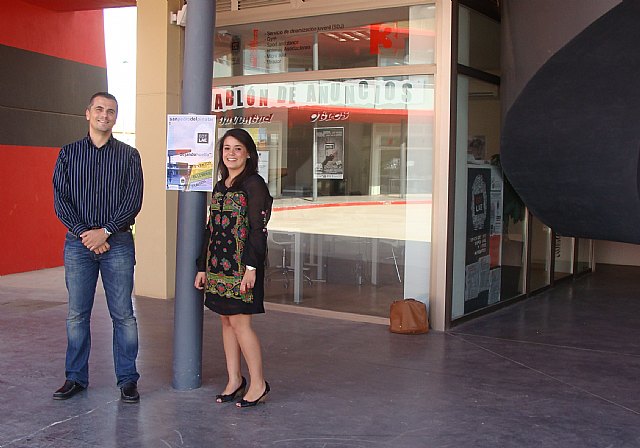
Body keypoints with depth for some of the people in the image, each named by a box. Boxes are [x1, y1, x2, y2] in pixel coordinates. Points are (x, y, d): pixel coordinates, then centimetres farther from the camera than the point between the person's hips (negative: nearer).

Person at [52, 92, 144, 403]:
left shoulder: (128, 155, 6)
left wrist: (105, 231, -12)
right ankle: (76, 377, 19)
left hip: (118, 242, -1)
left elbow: (134, 200, -3)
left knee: (123, 314, 1)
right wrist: (84, 233, -10)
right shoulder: (68, 154, 9)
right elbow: (60, 200, 2)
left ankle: (127, 380, 10)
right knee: (77, 314, 7)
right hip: (78, 243, 2)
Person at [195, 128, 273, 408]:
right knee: (226, 321, 10)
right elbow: (211, 229, 17)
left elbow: (257, 229, -13)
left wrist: (252, 267, -19)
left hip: (241, 265, -7)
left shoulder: (254, 184, -7)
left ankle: (258, 384, 5)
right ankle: (234, 380, 20)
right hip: (218, 264, 8)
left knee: (239, 322, -6)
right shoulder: (220, 186, 15)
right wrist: (202, 267, 15)